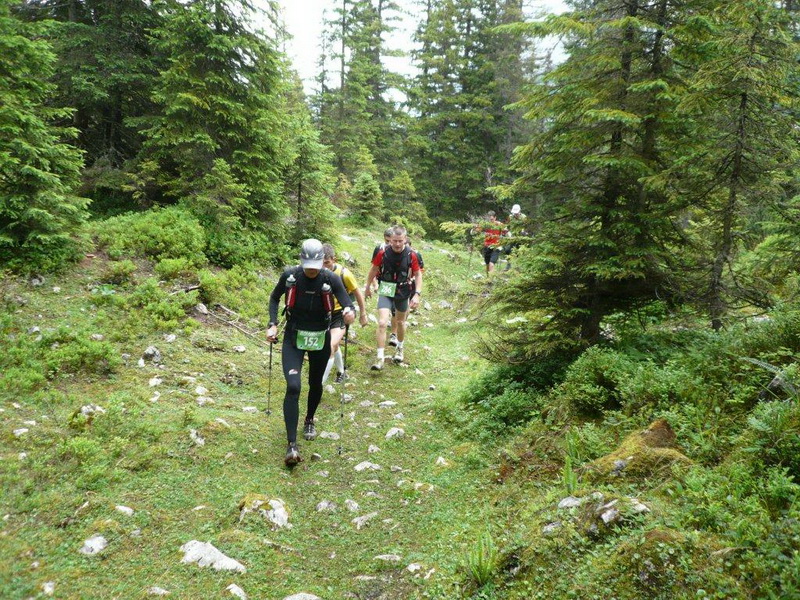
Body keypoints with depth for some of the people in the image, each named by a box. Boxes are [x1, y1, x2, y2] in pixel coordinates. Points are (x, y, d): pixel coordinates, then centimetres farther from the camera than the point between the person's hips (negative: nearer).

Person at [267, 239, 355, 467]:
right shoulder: (289, 276, -13)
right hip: (294, 338, -1)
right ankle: (292, 445, -14)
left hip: (320, 339, 1)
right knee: (293, 386, -17)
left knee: (315, 384, 19)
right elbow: (274, 298, 5)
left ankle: (310, 420, 49)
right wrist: (273, 324, -5)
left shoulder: (331, 279, -16)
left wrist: (349, 312, -48)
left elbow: (347, 303, -25)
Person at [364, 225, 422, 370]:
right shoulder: (383, 253, -15)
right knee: (382, 323, -15)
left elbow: (418, 274, -3)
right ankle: (380, 359, -9)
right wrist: (367, 287, 12)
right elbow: (374, 269, 2)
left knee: (400, 322, 20)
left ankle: (399, 349, 46)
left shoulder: (411, 255, -14)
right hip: (386, 292, -1)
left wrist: (417, 294, -12)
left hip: (403, 293, 1)